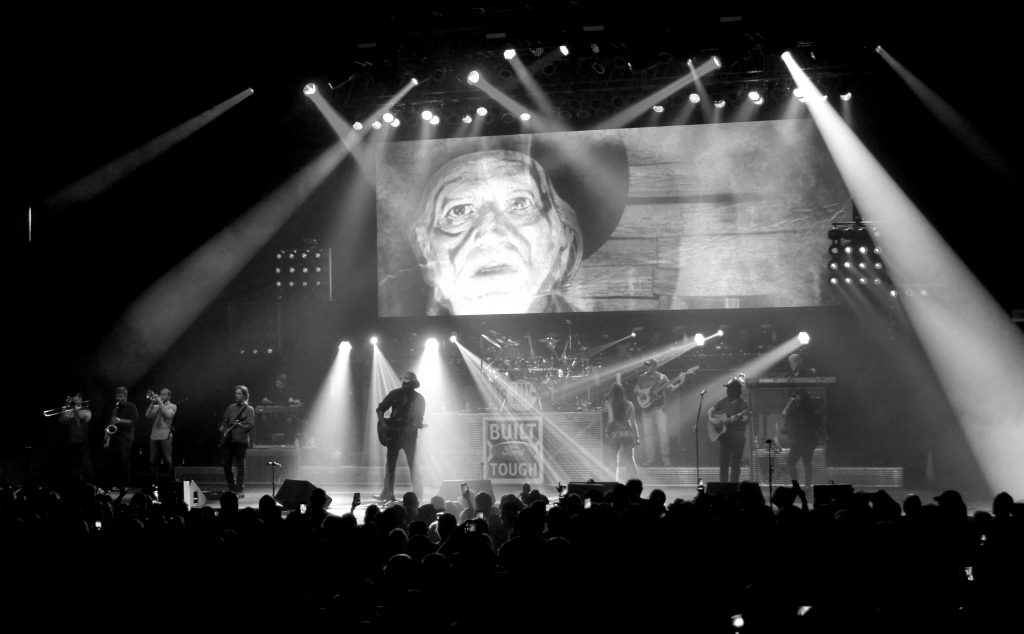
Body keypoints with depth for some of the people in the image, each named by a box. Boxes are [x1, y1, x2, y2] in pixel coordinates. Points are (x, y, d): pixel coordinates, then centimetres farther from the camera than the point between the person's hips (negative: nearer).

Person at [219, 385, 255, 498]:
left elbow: (250, 425, -8)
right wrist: (223, 427, 3)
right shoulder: (231, 407, 16)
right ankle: (232, 488, 17)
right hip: (227, 439, 5)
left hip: (240, 440, -5)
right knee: (226, 464, 4)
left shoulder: (248, 409, 0)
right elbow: (224, 421, 22)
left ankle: (240, 490, 0)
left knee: (240, 466, -4)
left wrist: (239, 425, -22)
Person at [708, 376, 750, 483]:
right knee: (723, 463, 4)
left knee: (734, 464, -3)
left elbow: (747, 419, -13)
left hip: (737, 437, -4)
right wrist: (711, 419, -1)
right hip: (724, 437, 4)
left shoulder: (743, 404, -5)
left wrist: (738, 419, -32)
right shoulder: (723, 402, 10)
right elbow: (710, 411, 19)